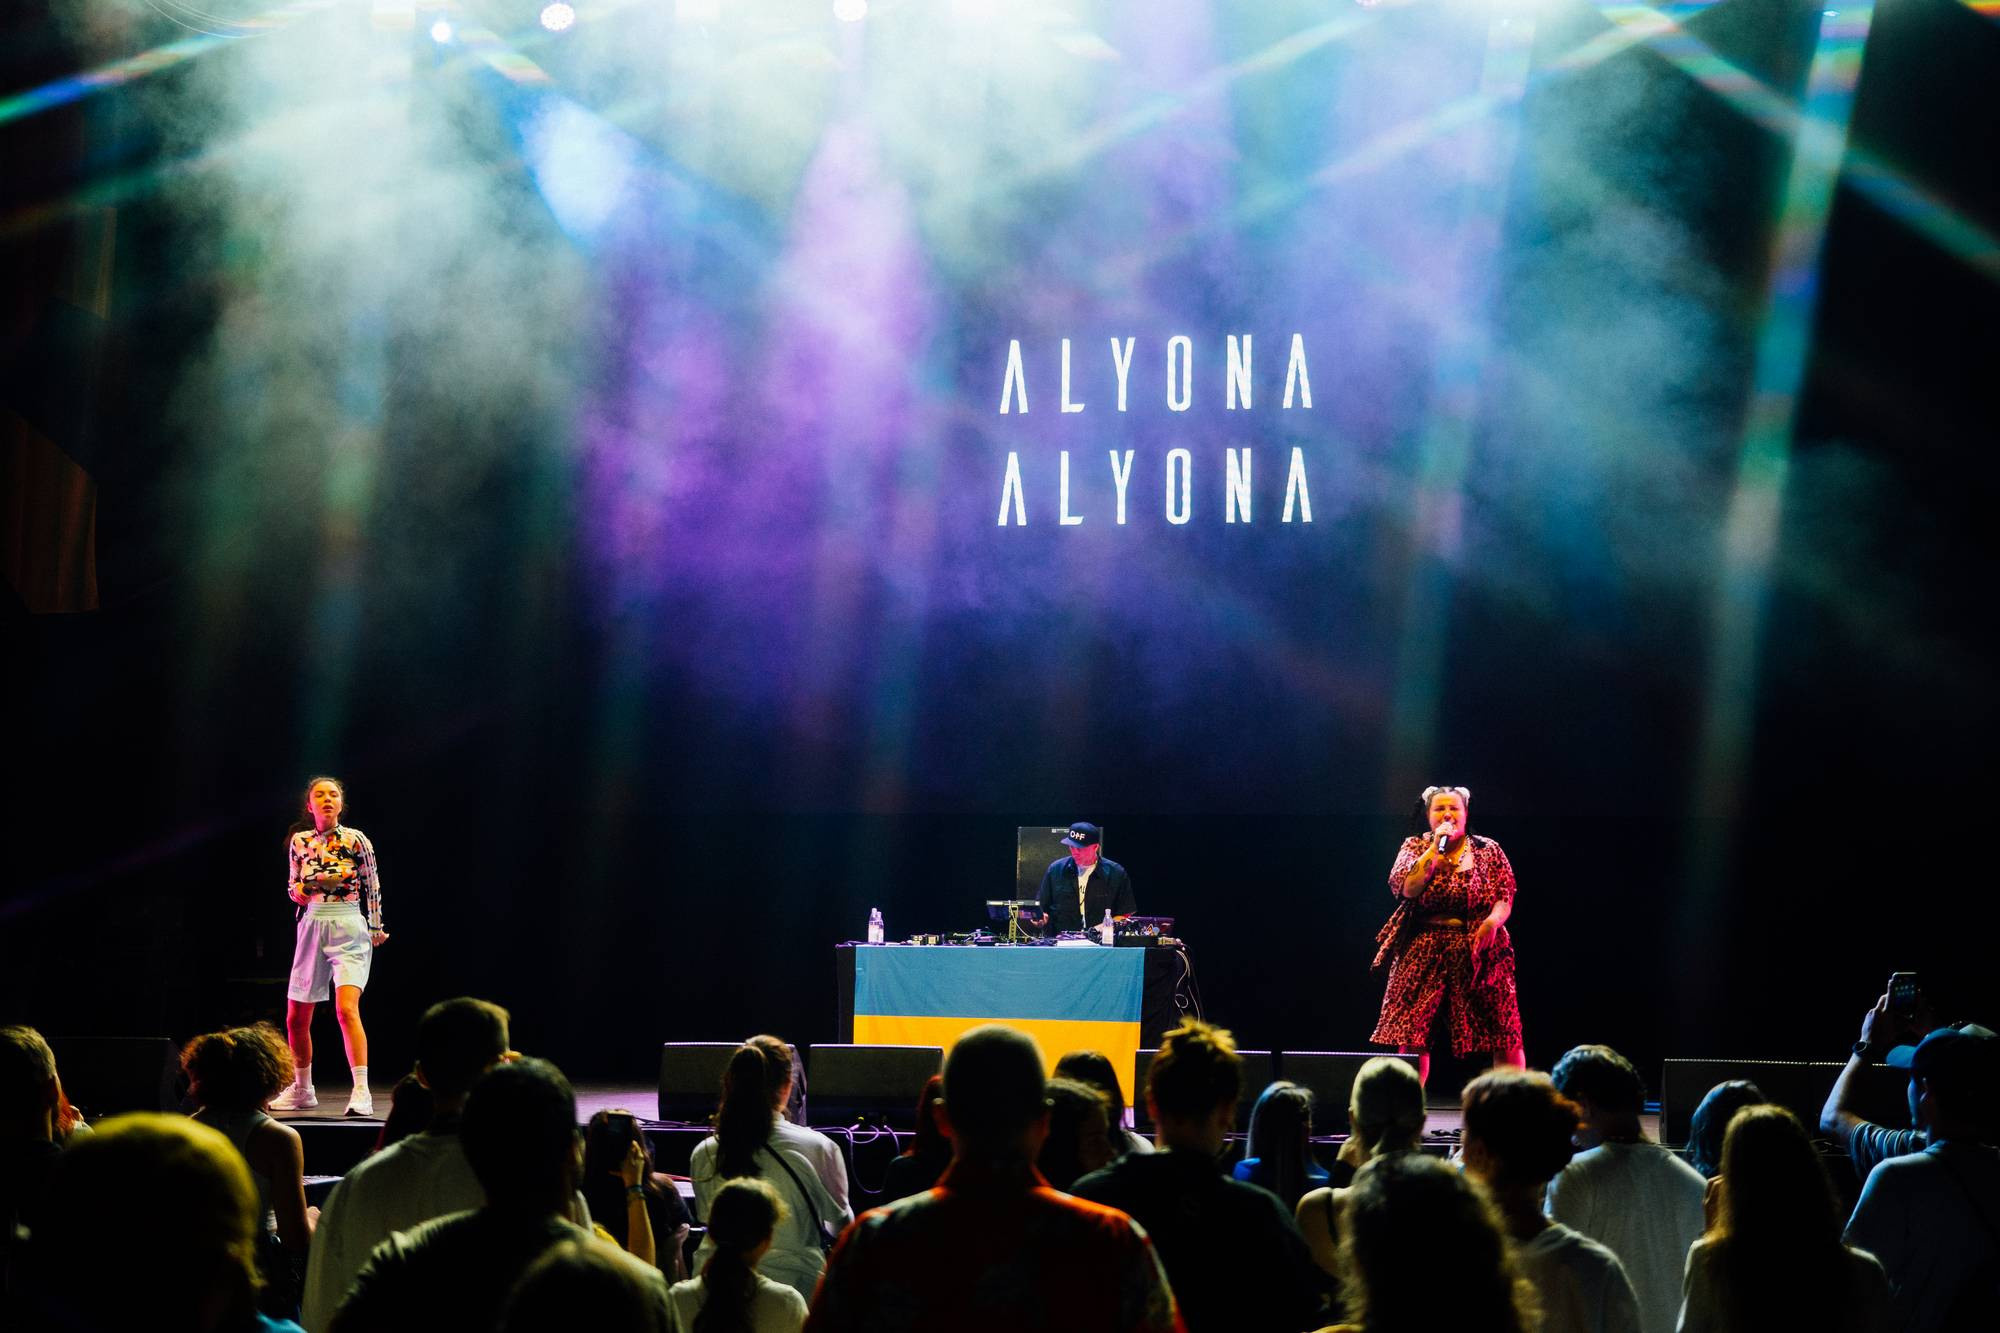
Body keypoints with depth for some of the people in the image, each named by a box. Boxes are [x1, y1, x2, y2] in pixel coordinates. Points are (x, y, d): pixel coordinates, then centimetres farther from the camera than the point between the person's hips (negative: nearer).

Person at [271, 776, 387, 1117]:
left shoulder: (356, 840, -1)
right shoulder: (300, 840, 9)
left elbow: (372, 887, 5)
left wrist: (375, 928, 6)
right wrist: (296, 890, -3)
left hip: (348, 926, -5)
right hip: (312, 926, 5)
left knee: (347, 1008, -22)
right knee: (296, 1019, 8)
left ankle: (362, 1092, -24)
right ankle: (302, 1090, 26)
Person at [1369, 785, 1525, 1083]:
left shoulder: (1488, 850, 8)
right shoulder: (1415, 847, 8)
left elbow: (1506, 896, 2)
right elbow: (1406, 888, -8)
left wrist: (1492, 922, -18)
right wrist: (1435, 849, -10)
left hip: (1479, 950, 0)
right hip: (1425, 952, 0)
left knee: (1505, 1034, -5)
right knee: (1411, 1034, -6)